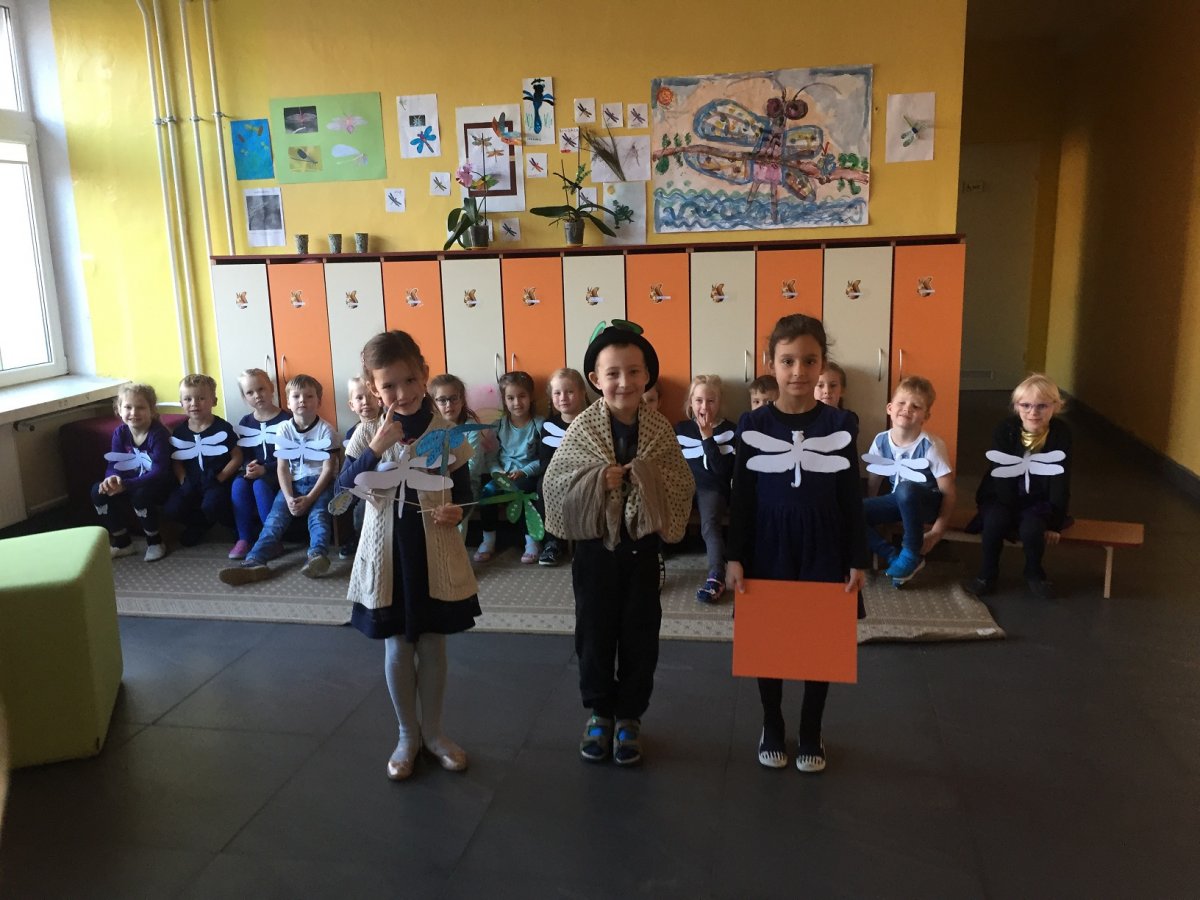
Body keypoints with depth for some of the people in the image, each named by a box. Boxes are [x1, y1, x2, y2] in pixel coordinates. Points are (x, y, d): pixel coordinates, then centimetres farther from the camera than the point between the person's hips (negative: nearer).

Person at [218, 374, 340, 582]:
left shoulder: (325, 430, -6)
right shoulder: (284, 429, 4)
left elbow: (328, 468, -9)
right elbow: (282, 467, 1)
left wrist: (310, 498, -18)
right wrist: (289, 497, -14)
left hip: (320, 482, -3)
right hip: (293, 483, 3)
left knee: (318, 514, -30)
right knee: (275, 516, -18)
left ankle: (317, 556, -52)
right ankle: (255, 562, -34)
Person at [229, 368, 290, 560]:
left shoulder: (286, 420, -6)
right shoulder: (245, 423, 10)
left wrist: (265, 469, -21)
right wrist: (249, 466, -13)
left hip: (278, 472, -4)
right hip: (255, 471, 5)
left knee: (260, 485, -33)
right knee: (238, 484, -26)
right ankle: (244, 538, -17)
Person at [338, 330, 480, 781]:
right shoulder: (368, 433, -5)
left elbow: (463, 490, 2)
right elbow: (344, 489, -15)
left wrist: (457, 510, -19)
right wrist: (376, 448, -26)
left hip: (435, 552, 0)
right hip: (388, 551, 0)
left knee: (432, 644, 12)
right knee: (397, 647, 11)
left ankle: (432, 730, 32)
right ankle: (407, 734, 29)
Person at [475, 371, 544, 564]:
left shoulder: (539, 424, -5)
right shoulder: (499, 424, 7)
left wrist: (524, 472, -19)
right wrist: (497, 471, -13)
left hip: (528, 475, -4)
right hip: (503, 474, 4)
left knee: (517, 491, -34)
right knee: (487, 491, -25)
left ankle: (531, 540, -16)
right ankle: (488, 540, -7)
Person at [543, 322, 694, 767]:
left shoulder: (660, 428, -5)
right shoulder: (582, 428, -8)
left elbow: (683, 486, -7)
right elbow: (555, 483, -9)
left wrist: (646, 477, -24)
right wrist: (597, 480, -23)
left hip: (641, 545, 1)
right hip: (595, 544, -1)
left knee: (639, 635, 10)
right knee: (594, 633, 11)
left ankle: (629, 716, 28)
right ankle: (599, 711, 31)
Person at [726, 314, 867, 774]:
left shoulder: (841, 423, -3)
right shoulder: (753, 424, -4)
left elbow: (851, 499, 1)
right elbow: (741, 497, -1)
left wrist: (857, 560, 0)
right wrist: (735, 557, -4)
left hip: (823, 549, 0)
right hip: (768, 548, 0)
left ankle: (811, 735, 29)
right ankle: (772, 729, 31)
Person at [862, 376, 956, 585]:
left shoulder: (930, 446, -21)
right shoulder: (881, 441, -8)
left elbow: (948, 492, -17)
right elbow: (873, 483, 5)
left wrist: (937, 532, -19)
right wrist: (868, 511, 1)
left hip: (928, 502, -5)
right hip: (900, 501, 5)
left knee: (906, 490, -40)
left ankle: (912, 554, -19)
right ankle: (893, 558, -9)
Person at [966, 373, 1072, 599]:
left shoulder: (1061, 433, -12)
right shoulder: (1004, 430, -14)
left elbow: (1061, 479, -10)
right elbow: (1002, 475, -15)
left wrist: (1055, 522, -12)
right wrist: (1011, 517, -20)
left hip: (1039, 501, 0)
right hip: (1001, 497, 0)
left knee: (1032, 528, -30)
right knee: (995, 519, -32)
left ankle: (1034, 573, 4)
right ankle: (987, 573, -7)